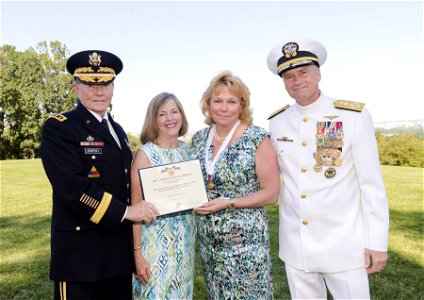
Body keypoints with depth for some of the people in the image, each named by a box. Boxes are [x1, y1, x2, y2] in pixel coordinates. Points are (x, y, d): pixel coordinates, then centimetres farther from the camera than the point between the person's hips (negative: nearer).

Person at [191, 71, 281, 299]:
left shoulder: (258, 139, -12)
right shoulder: (199, 138, 3)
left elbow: (271, 193, -11)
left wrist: (228, 203, -19)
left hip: (246, 240, -4)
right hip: (208, 240, 5)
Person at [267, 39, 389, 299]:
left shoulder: (354, 117, -9)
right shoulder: (276, 122, 1)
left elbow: (372, 184, -8)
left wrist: (377, 241, -7)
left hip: (343, 244, -3)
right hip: (295, 245, 4)